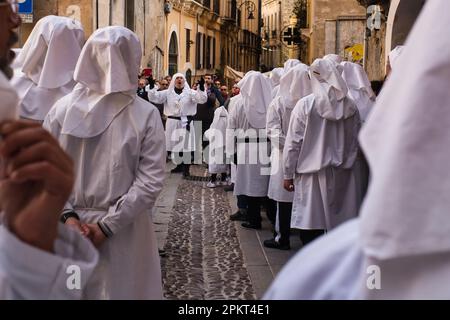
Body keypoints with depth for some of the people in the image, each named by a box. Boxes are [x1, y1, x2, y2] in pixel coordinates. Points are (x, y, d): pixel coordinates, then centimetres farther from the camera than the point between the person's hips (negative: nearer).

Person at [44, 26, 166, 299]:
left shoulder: (63, 108, -6)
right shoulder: (146, 114, -11)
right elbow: (151, 180, -14)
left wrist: (68, 214, -4)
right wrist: (108, 224, -12)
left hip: (71, 227, 2)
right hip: (126, 233, -2)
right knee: (123, 289, 15)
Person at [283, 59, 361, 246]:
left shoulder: (305, 105, -10)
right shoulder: (350, 106, 1)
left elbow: (293, 143, -7)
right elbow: (355, 141, 8)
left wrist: (288, 174, 1)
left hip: (313, 174, -4)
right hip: (342, 174, 4)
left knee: (312, 229, 1)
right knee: (340, 227, 11)